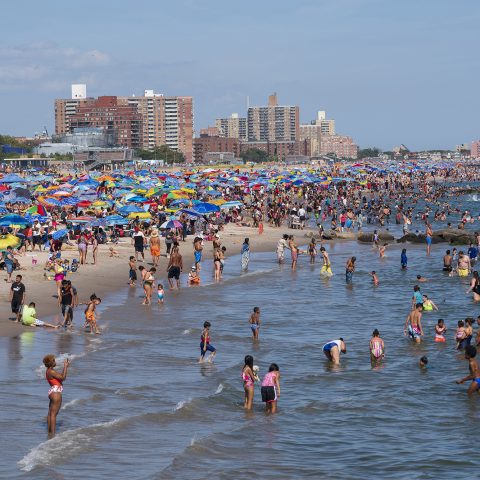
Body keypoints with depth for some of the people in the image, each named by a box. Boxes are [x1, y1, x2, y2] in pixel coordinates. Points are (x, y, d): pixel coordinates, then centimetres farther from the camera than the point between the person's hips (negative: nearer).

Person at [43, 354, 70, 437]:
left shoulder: (50, 371, 15)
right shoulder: (51, 372, -17)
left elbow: (61, 376, 19)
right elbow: (63, 377, -21)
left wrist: (65, 367, 17)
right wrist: (65, 366, -14)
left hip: (52, 392, 11)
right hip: (56, 392, -11)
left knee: (50, 413, 13)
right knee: (53, 414, -9)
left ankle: (49, 432, 20)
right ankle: (52, 433, -9)